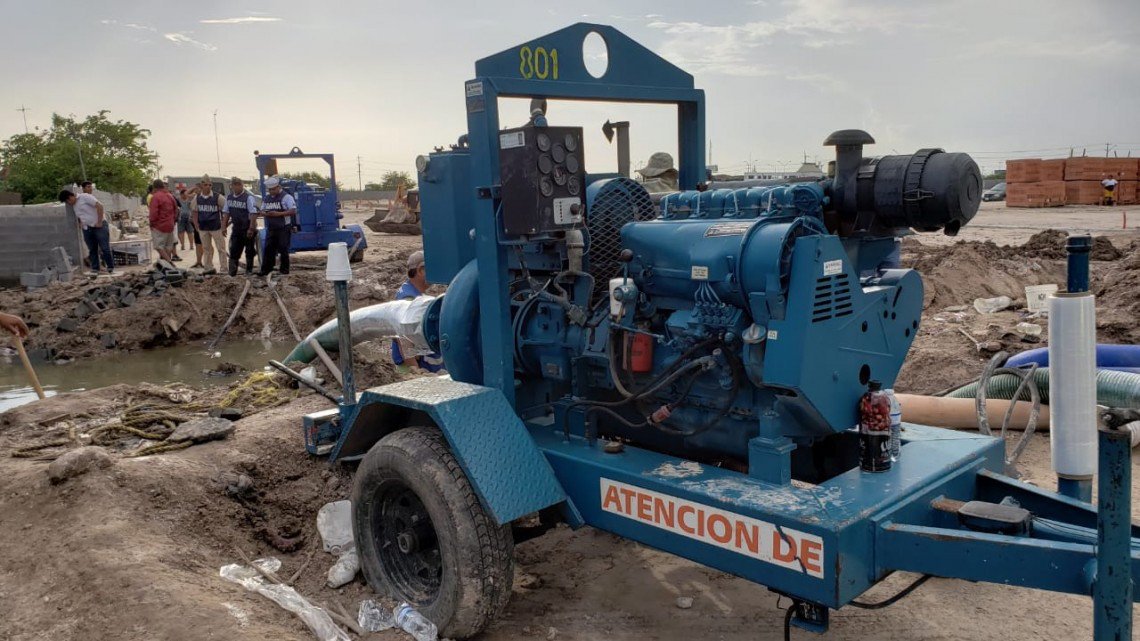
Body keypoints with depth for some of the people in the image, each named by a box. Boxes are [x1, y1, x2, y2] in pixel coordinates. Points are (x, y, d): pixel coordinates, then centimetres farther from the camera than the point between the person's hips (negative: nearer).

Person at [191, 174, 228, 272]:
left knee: (221, 248, -2)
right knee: (206, 248, 11)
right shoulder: (197, 198, 4)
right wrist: (196, 226, 6)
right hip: (203, 228, 4)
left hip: (216, 227, -4)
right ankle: (209, 268, 19)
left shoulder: (218, 197, -8)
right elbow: (194, 212, 12)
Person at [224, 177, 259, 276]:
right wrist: (224, 226, 8)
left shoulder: (248, 197, -13)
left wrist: (251, 229, -20)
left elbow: (253, 214, -16)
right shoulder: (229, 198, 7)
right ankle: (232, 271, 2)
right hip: (236, 229, 5)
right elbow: (226, 213, 14)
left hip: (247, 229, -5)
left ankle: (249, 270, 15)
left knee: (249, 251, 5)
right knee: (234, 250, 1)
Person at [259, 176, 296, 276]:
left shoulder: (286, 197, -7)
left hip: (284, 229, -6)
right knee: (268, 249, 4)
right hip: (271, 229, 6)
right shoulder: (267, 198, 14)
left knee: (283, 249, -2)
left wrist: (278, 214, -21)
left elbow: (293, 211, -14)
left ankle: (284, 270, 8)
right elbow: (262, 211, 20)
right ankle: (265, 270, 7)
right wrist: (265, 214, -5)